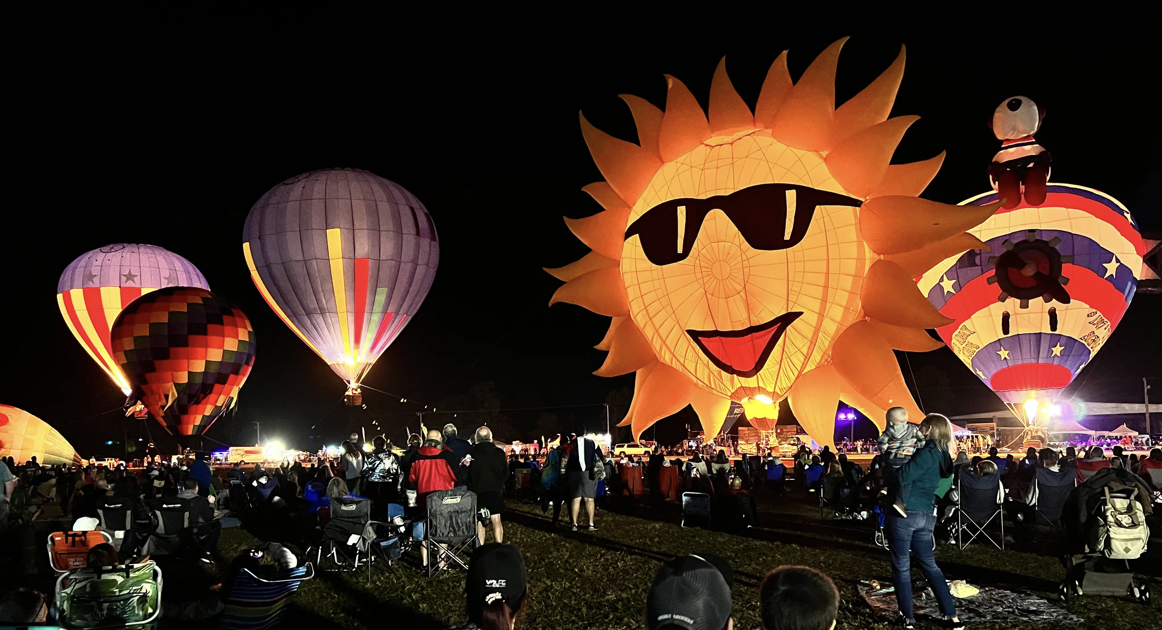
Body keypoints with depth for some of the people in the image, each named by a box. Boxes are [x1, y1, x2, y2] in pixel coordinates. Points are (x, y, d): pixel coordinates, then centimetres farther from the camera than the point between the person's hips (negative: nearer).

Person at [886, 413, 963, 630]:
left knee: (901, 566, 3)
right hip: (926, 514, 8)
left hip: (905, 513, -8)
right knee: (929, 564, 17)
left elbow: (902, 477, -24)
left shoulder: (926, 454, -17)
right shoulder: (942, 455, 9)